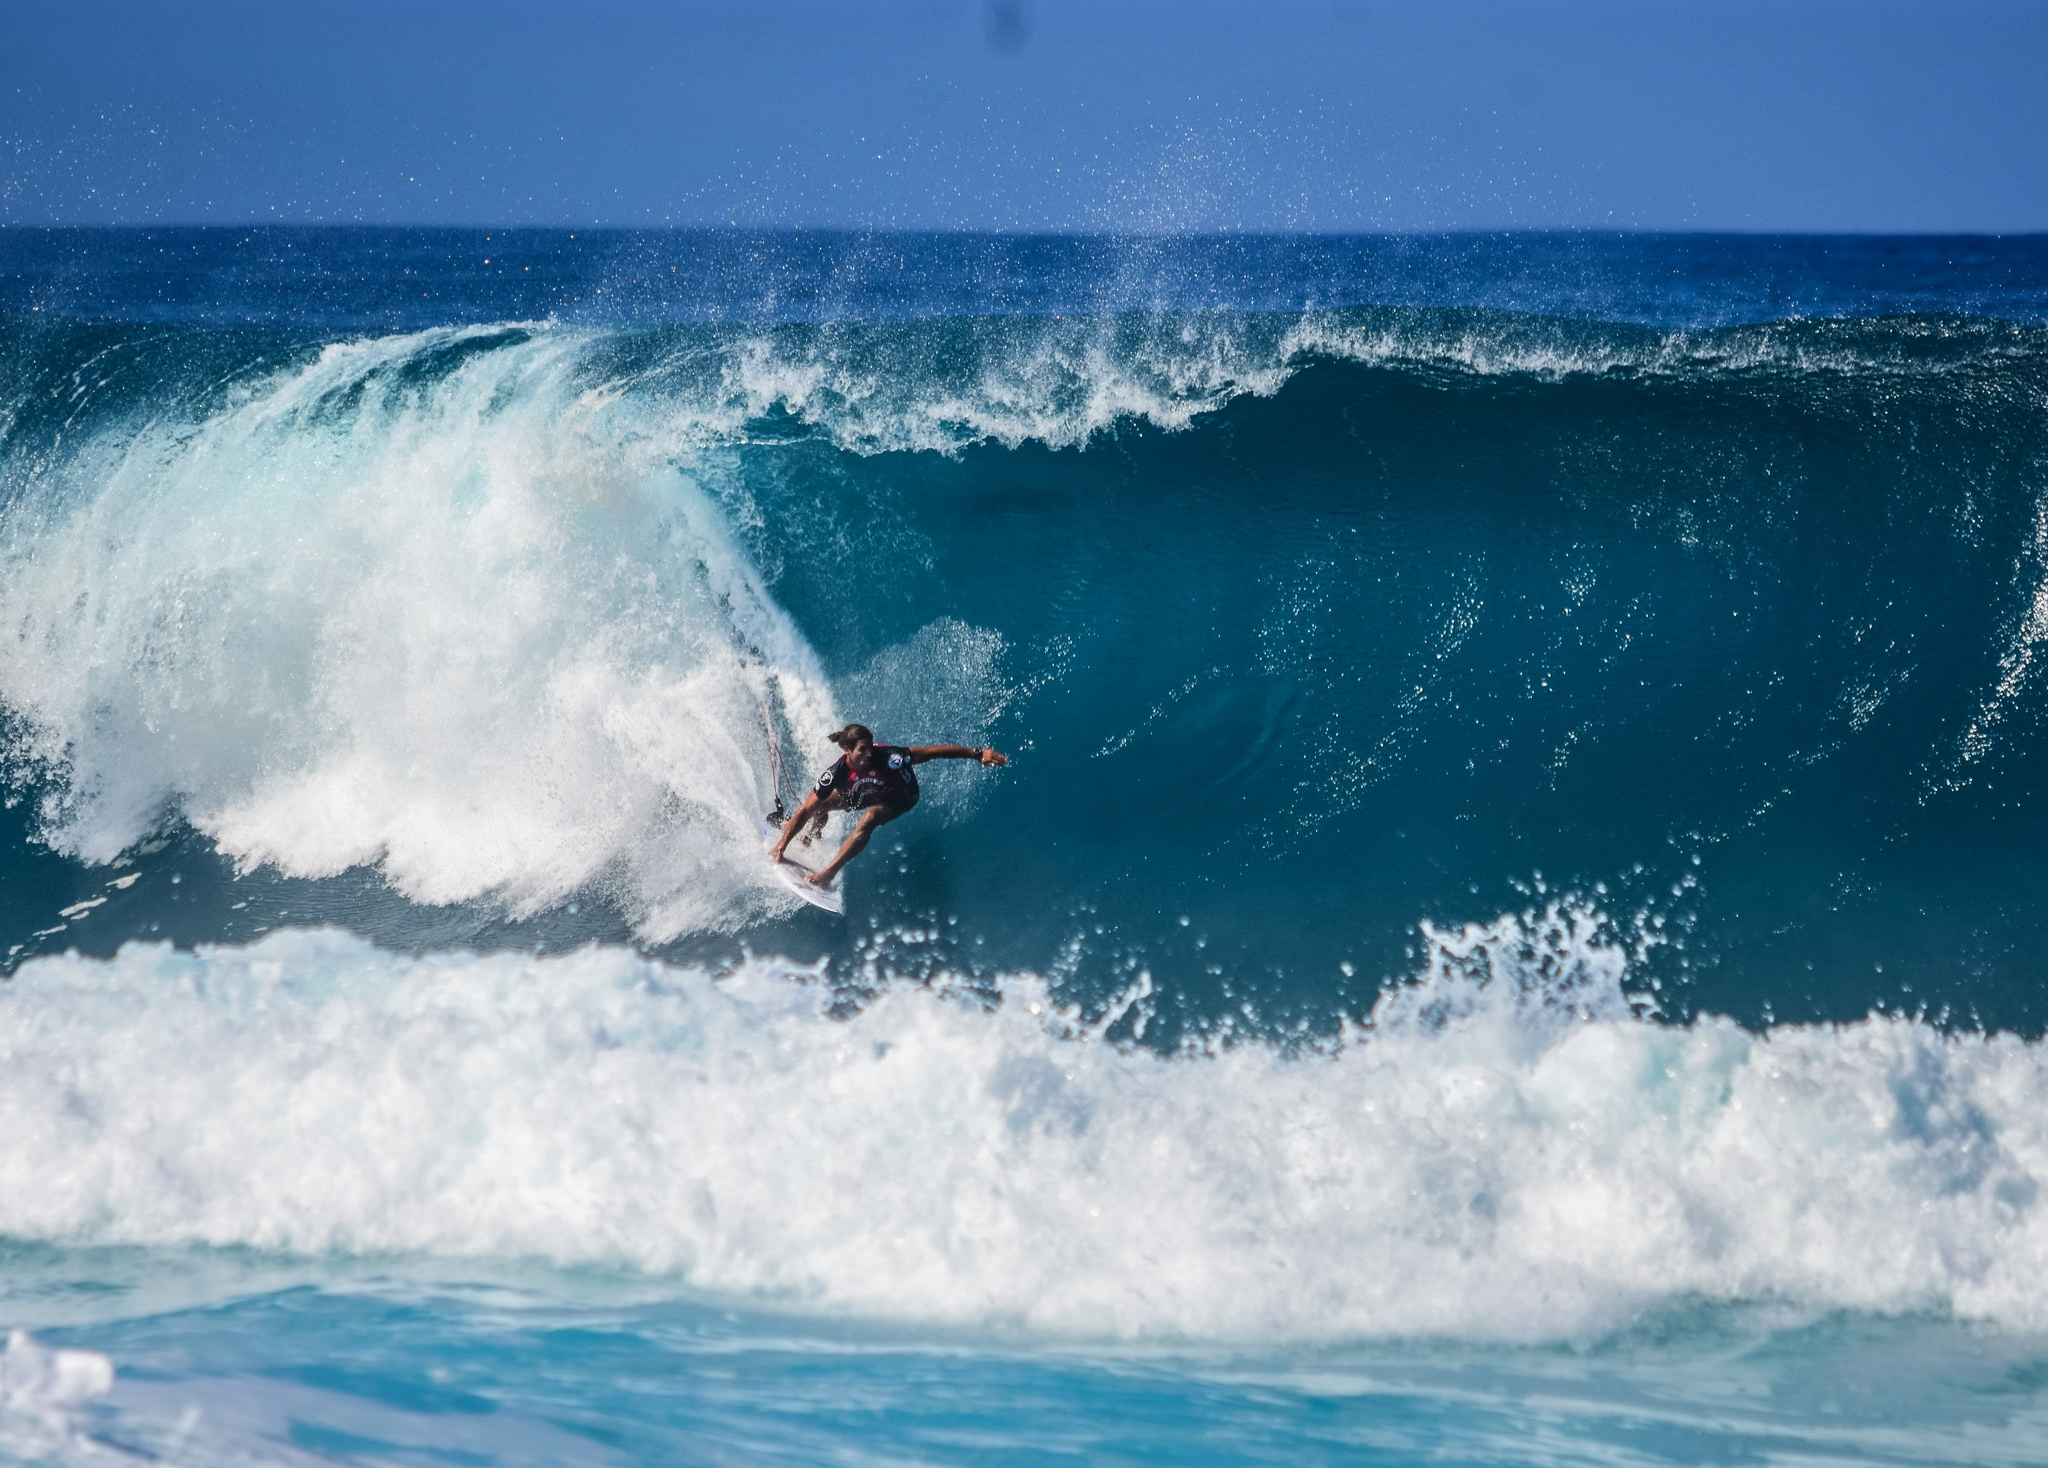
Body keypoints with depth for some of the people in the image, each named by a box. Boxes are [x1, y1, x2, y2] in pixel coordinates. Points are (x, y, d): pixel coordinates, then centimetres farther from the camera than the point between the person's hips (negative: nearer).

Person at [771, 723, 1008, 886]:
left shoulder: (886, 757, -40)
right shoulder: (838, 772, -31)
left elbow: (933, 751, -37)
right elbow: (805, 810, -25)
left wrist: (977, 753, -39)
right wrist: (782, 845, -27)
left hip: (900, 796, -4)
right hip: (866, 791, 4)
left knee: (868, 820, -31)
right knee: (819, 805, -3)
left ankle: (828, 872, -25)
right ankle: (807, 840, 33)